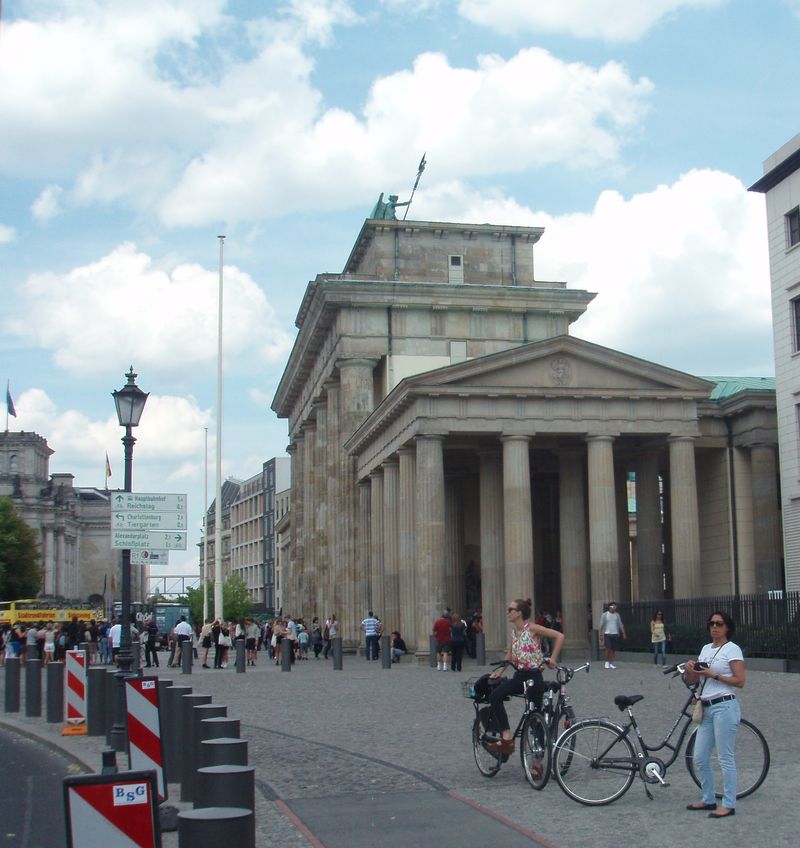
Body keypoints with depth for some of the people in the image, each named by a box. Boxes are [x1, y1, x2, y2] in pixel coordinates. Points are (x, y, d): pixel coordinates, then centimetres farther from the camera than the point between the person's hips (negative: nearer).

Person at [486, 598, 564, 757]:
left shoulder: (532, 628, -12)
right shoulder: (514, 630, 9)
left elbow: (559, 636, -15)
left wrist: (553, 658, -17)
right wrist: (500, 671, 12)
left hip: (533, 676, -7)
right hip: (519, 676, 7)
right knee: (494, 696, -17)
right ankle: (506, 736, -16)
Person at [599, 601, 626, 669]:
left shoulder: (617, 615, 12)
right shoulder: (604, 615, 2)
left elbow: (620, 625, 15)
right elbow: (602, 626, 2)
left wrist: (623, 633, 7)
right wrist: (602, 635, -4)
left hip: (616, 634, 4)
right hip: (607, 634, -3)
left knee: (613, 649, 1)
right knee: (608, 648, -11)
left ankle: (611, 663, 10)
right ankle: (607, 662, 4)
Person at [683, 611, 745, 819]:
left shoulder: (732, 649, -6)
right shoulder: (706, 649, 15)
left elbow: (740, 681, -13)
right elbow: (692, 680, 15)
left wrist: (714, 675, -16)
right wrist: (690, 669, -6)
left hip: (725, 707, -8)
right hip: (706, 708, 8)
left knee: (725, 759, -3)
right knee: (700, 758, 10)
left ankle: (729, 805, 5)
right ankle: (709, 800, 22)